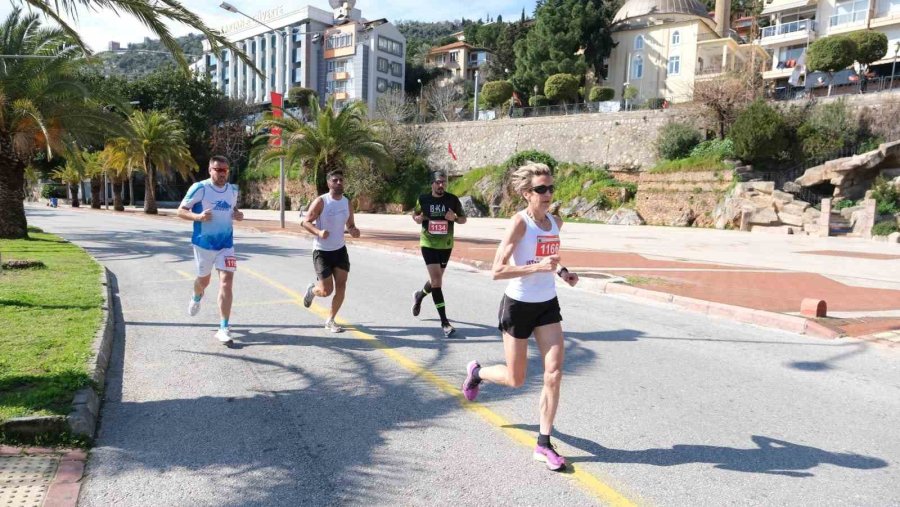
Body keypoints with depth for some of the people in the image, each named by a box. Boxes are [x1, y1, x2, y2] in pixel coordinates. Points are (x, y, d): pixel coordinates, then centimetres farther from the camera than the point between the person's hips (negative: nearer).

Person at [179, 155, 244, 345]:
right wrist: (198, 216, -25)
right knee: (204, 280, 18)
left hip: (226, 245, 2)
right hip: (203, 243, -2)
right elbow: (181, 210, -7)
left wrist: (238, 214, -1)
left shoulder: (233, 190, 4)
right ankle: (196, 298, 57)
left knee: (226, 282, -12)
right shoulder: (199, 188, -10)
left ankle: (224, 328, -8)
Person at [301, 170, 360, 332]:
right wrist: (318, 232, -31)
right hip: (322, 251, -5)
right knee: (326, 291, -5)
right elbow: (304, 222, -12)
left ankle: (330, 321, 14)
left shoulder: (347, 202, 4)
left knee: (341, 287, -2)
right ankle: (312, 289, 32)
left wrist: (354, 231, -11)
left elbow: (350, 225, 13)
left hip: (340, 250, 5)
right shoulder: (321, 201, -13)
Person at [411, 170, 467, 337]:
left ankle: (419, 296, 51)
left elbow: (463, 219, 4)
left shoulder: (452, 199, -4)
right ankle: (444, 322, -9)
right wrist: (418, 218, -12)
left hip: (446, 245, 3)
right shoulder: (423, 199, -5)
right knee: (436, 281, -13)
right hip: (428, 244, -3)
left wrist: (454, 218, -18)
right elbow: (415, 215, 11)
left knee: (436, 280, 18)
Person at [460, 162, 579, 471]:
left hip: (547, 306, 5)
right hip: (518, 306, -5)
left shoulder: (556, 222, 3)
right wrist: (538, 266, -32)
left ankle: (544, 444, 8)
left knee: (554, 373, -5)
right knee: (515, 380, 8)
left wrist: (561, 271, 4)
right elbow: (498, 271, -23)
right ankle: (476, 372, 41)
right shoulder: (520, 222, -17)